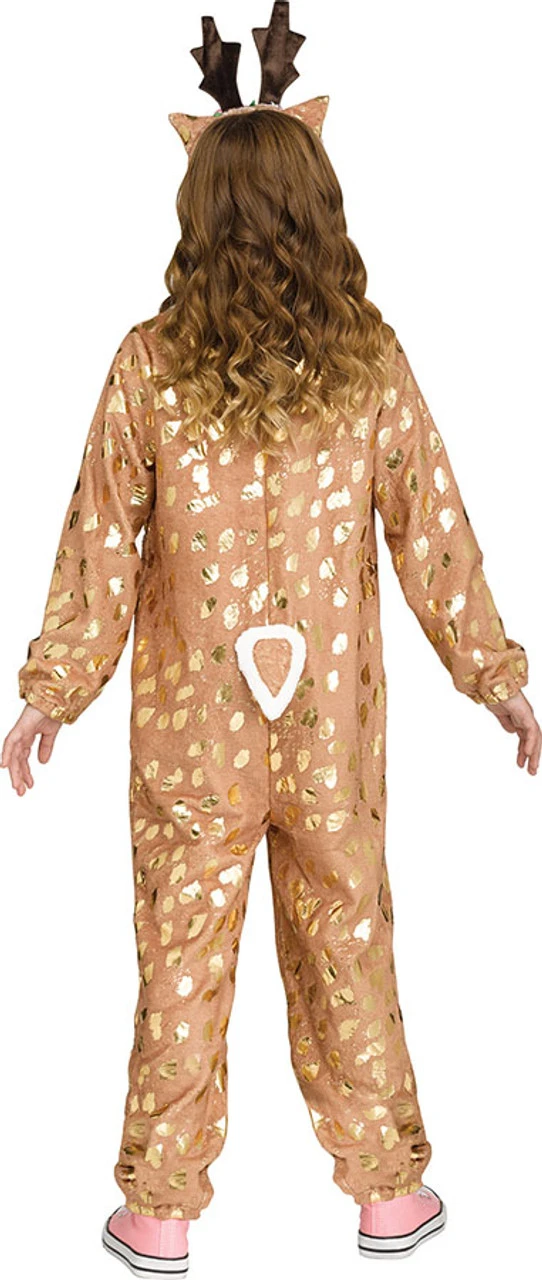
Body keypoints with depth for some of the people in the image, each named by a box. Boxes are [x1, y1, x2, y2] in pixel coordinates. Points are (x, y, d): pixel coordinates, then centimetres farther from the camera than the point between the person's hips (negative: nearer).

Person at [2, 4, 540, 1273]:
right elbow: (432, 531, -2)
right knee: (348, 953, 15)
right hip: (333, 726, 1)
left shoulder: (150, 364, -10)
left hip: (192, 727, -1)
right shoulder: (371, 358, -7)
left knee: (182, 960, 12)